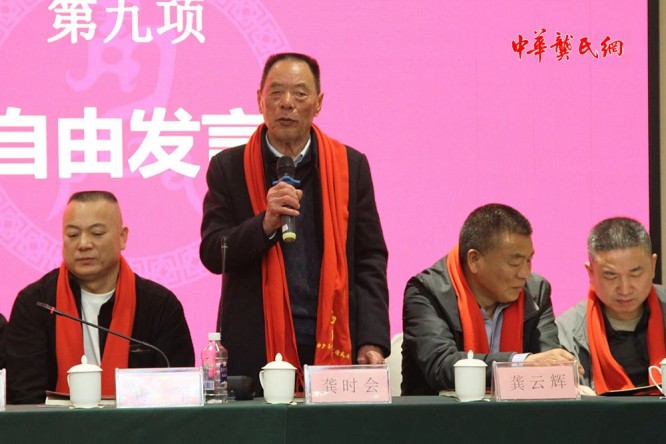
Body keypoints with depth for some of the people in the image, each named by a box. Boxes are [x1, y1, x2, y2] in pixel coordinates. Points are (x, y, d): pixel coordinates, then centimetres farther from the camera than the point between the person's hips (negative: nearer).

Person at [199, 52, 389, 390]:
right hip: (256, 349, -1)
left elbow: (370, 260, 7)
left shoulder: (350, 166, 9)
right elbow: (212, 254, 0)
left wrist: (371, 342, -3)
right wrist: (265, 223, -18)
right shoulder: (229, 168, 6)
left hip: (332, 346, 1)